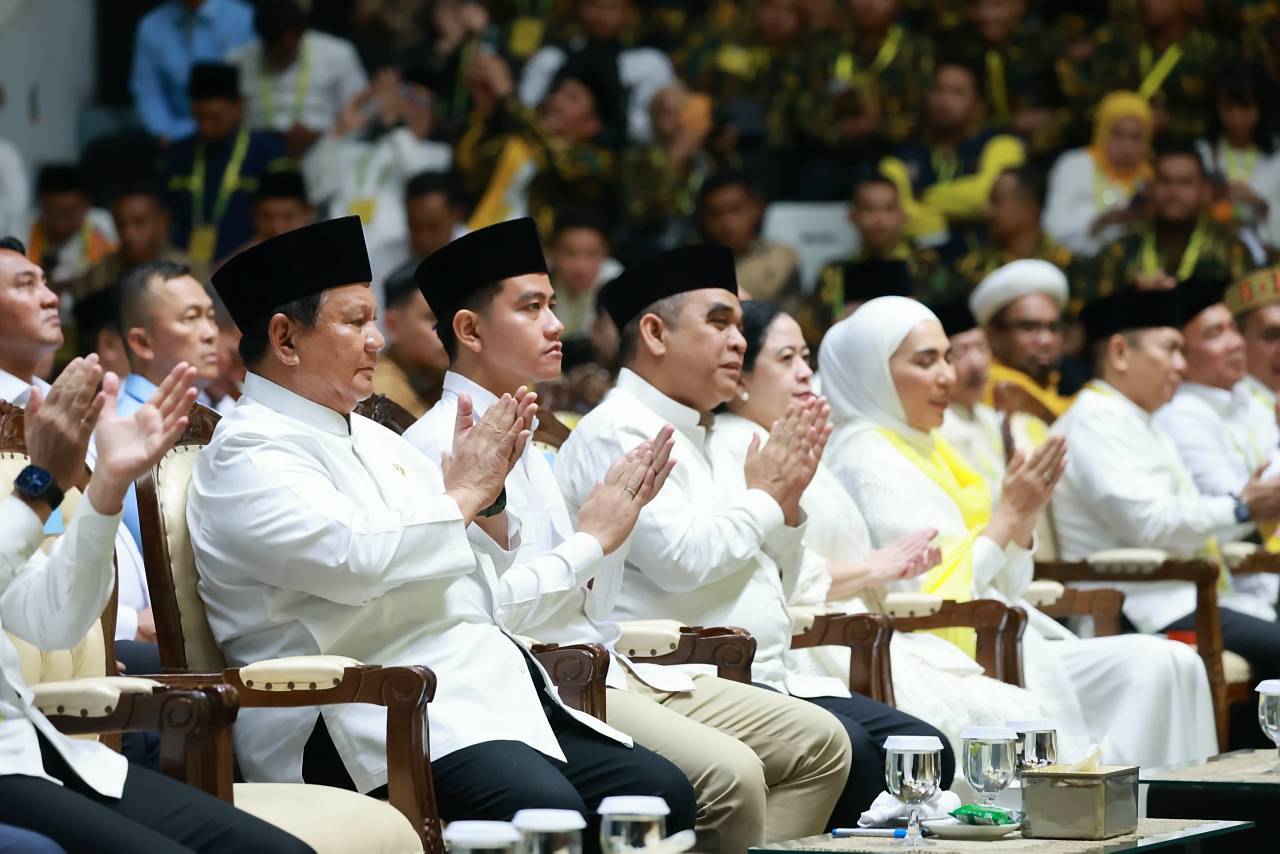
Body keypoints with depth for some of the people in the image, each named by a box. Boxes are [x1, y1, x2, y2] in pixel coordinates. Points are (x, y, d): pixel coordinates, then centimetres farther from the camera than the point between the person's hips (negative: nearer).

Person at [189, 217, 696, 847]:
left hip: (487, 689, 9)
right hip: (375, 716, -9)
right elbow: (351, 558, -23)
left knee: (661, 792, -9)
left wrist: (490, 492, 8)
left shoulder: (371, 439, 23)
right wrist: (461, 493, -7)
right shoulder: (249, 453, -5)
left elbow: (481, 581, 28)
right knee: (549, 813, -34)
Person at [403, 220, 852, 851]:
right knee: (728, 774, -29)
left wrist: (623, 518, 5)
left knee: (818, 741, 1)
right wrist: (590, 539, -9)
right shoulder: (440, 447, -8)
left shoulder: (523, 444, 21)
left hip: (607, 668, 10)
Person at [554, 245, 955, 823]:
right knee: (846, 751, -31)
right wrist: (763, 495, -3)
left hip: (769, 678, 10)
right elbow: (679, 559, -20)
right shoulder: (616, 433, -6)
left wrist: (787, 500, 9)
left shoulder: (697, 438, 23)